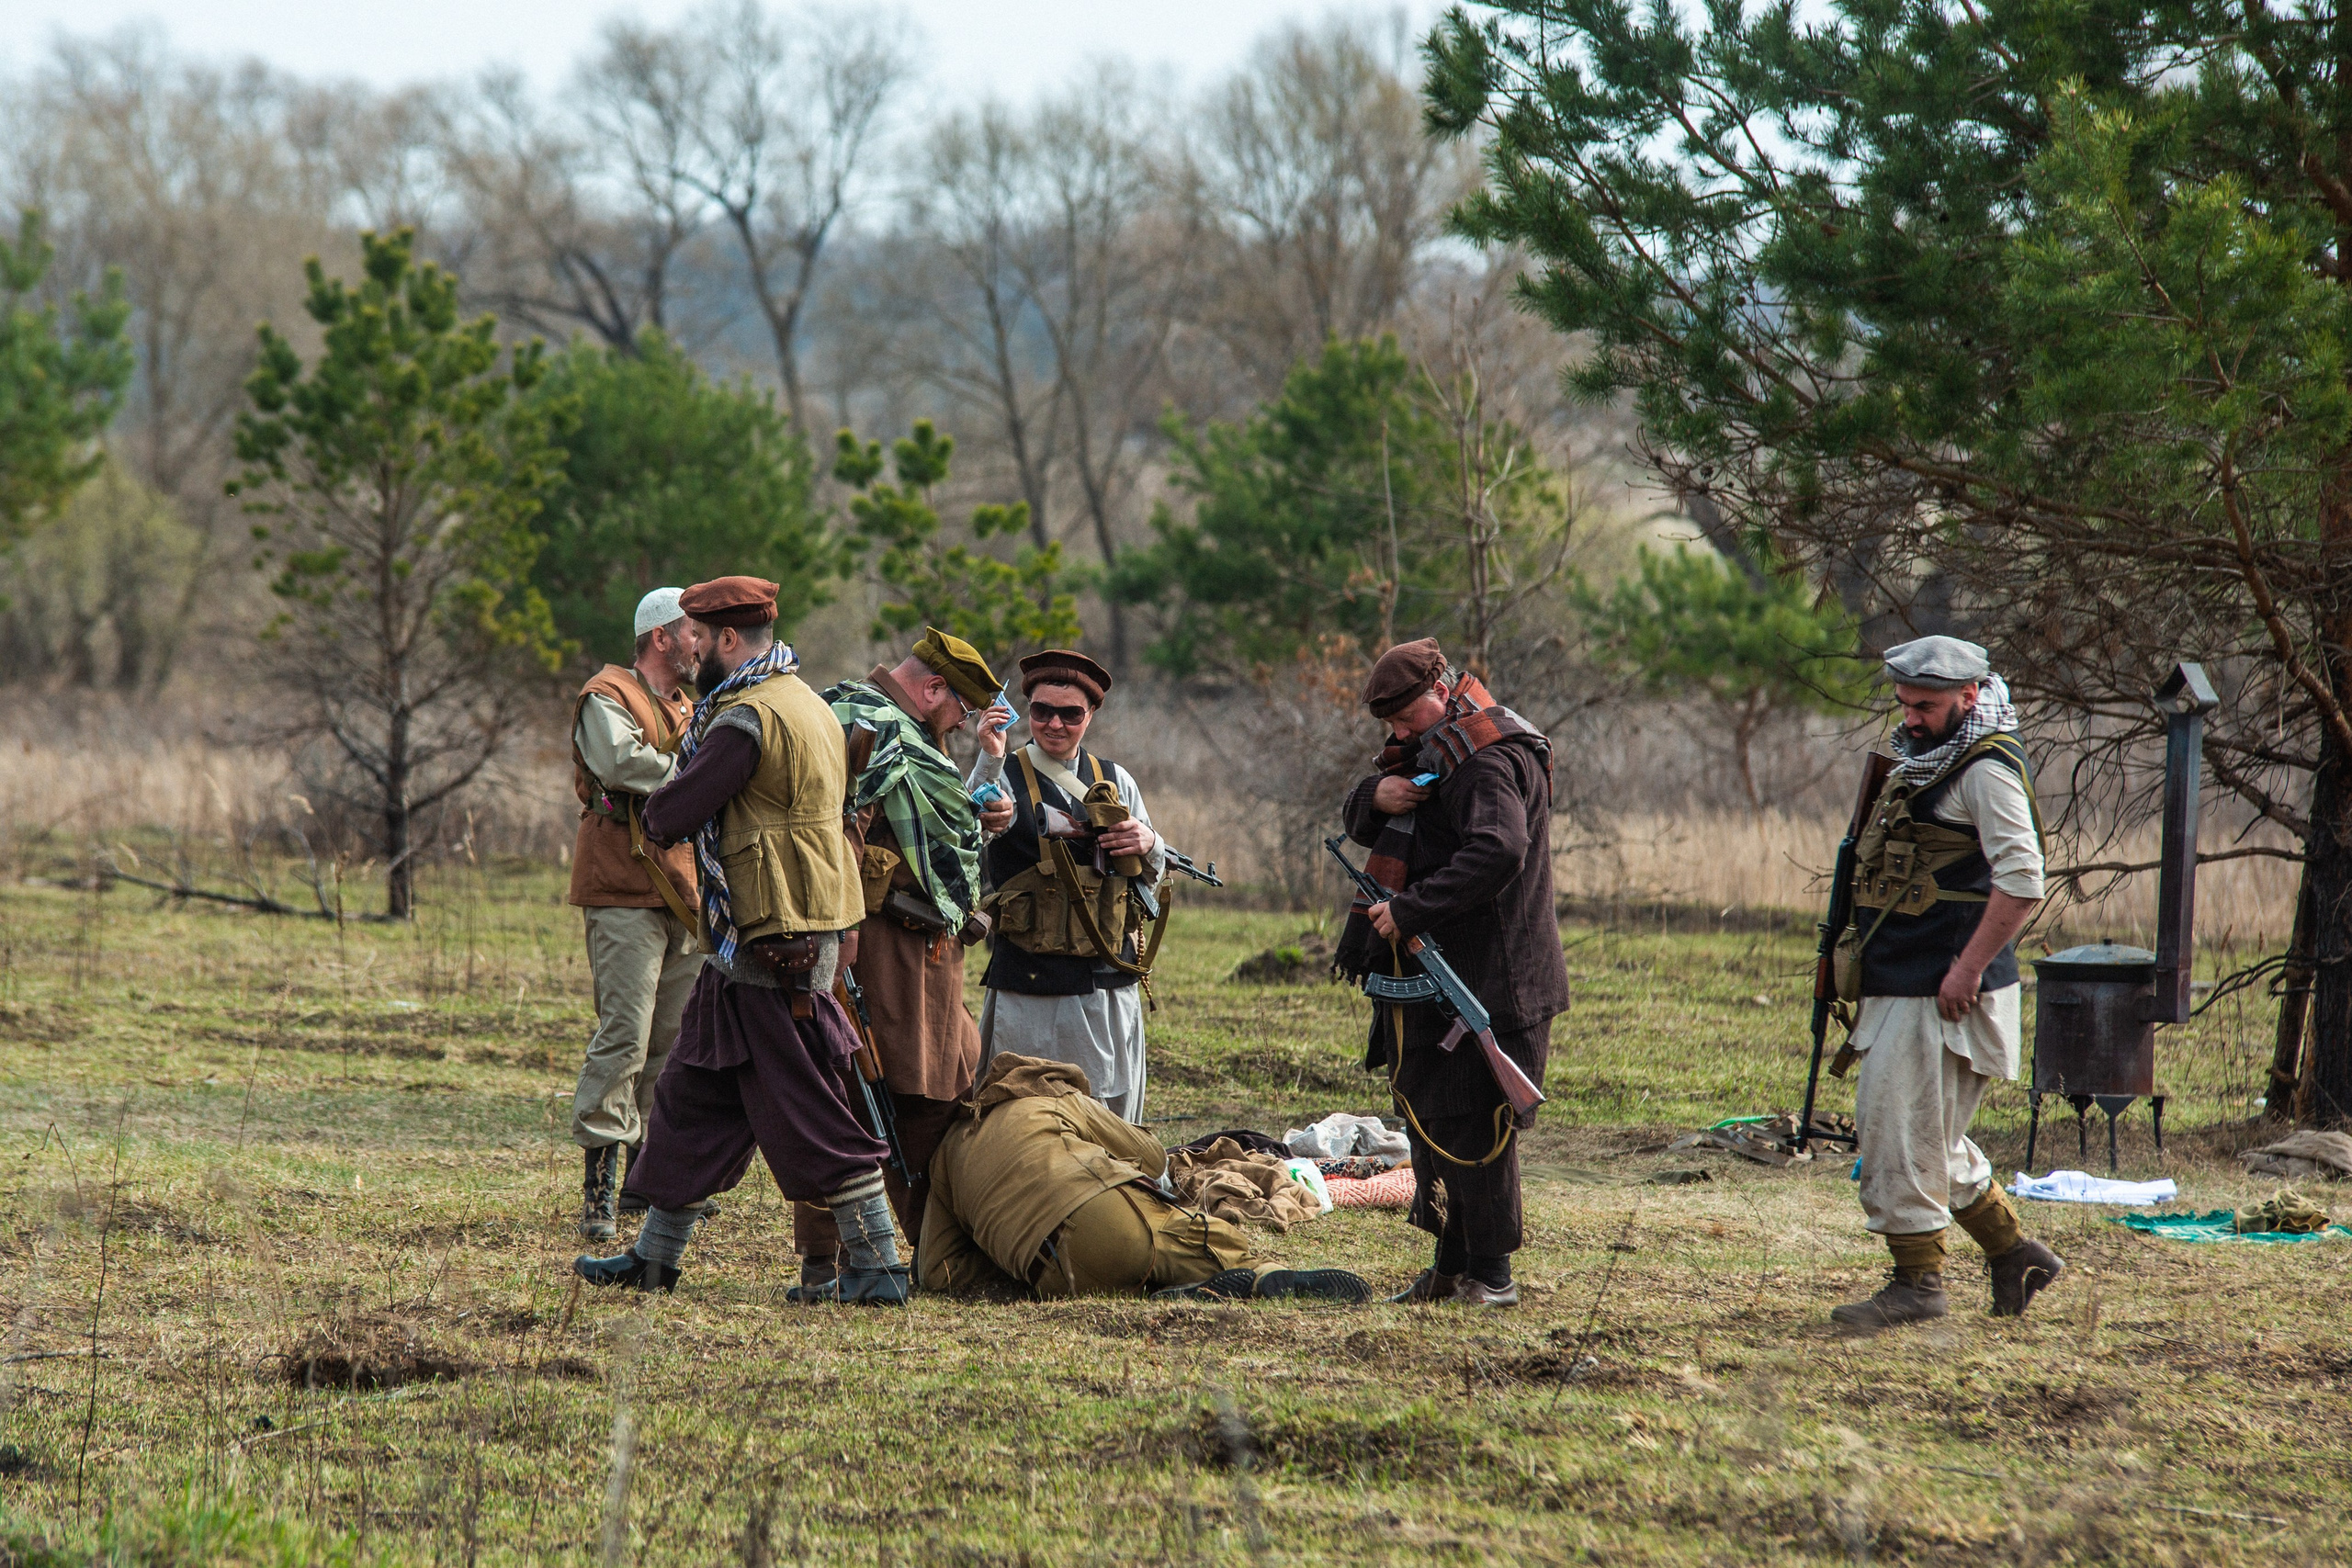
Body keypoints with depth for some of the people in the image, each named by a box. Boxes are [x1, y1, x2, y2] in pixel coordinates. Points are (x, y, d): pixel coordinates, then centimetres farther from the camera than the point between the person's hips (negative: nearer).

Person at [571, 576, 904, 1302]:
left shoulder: (748, 718, -17)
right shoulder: (807, 706, 15)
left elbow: (667, 817, -17)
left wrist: (660, 804, 5)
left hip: (773, 950, -10)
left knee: (808, 1113, -5)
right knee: (694, 1095, 16)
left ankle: (877, 1265, -1)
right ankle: (654, 1258, 23)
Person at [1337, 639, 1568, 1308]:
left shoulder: (1486, 756, -15)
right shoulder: (1427, 748, 16)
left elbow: (1497, 853, -29)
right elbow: (1360, 825, 21)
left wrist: (1409, 911, -26)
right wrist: (1375, 796, -4)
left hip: (1487, 978, -10)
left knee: (1471, 1120, -9)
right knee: (1426, 1112, 14)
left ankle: (1490, 1272, -3)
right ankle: (1453, 1264, 22)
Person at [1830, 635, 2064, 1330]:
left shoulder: (1988, 770, -14)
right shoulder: (1927, 762, 17)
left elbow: (2021, 883, -22)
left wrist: (1967, 969, -23)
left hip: (1942, 994, -10)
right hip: (1903, 986, 10)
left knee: (1900, 1132, -8)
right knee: (1924, 1137, 15)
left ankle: (1917, 1282, 0)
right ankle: (2015, 1254, 23)